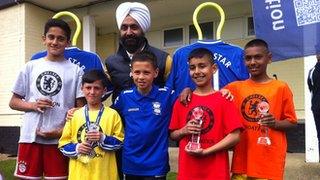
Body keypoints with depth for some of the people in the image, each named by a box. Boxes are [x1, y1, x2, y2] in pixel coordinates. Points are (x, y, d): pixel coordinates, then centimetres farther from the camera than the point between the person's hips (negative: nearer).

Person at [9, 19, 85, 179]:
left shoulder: (75, 70, 3)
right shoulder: (30, 67, 9)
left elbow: (80, 108, 2)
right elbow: (13, 102, 11)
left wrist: (61, 131, -9)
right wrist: (33, 105, -8)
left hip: (59, 138, -1)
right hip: (30, 136, 2)